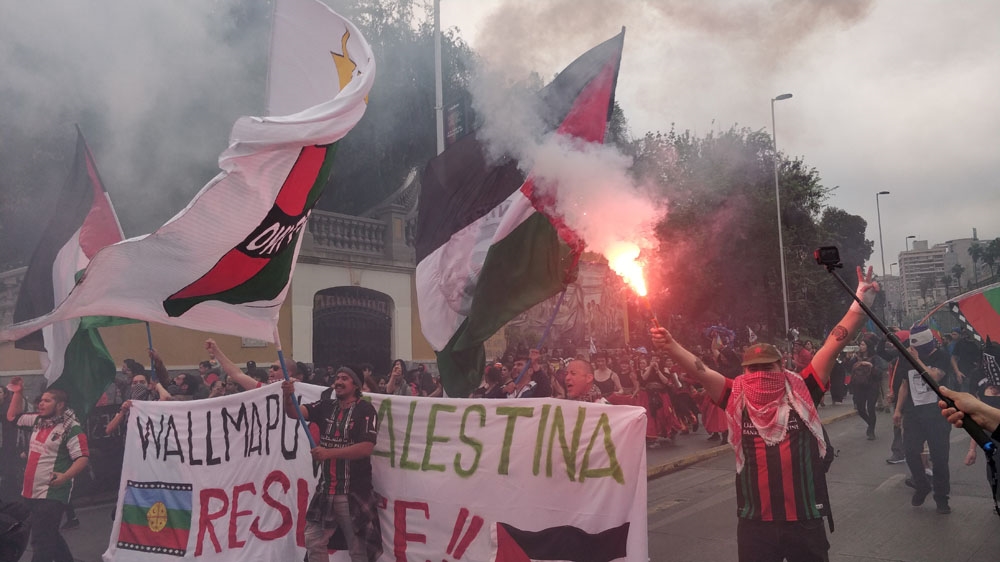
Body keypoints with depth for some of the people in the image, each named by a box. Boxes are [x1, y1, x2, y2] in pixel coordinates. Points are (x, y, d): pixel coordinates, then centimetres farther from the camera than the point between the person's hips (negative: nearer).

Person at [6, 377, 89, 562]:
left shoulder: (71, 428, -13)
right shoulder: (38, 421, 11)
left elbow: (82, 458, -18)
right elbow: (13, 417, 28)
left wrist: (65, 476, -31)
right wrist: (18, 393, 16)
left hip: (52, 493, -9)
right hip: (32, 491, 9)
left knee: (41, 541, -8)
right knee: (49, 536, 20)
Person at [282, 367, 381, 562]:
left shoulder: (365, 410, -8)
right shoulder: (326, 406, 7)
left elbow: (366, 448, -19)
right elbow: (294, 413, -6)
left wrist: (329, 453, -23)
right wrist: (288, 396, -27)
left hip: (354, 490, -5)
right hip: (325, 488, 5)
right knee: (313, 541, 14)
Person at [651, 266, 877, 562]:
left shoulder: (802, 393, -2)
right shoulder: (737, 400, 0)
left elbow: (832, 346, -6)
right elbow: (700, 370, -8)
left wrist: (860, 303, -11)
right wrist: (670, 346, -22)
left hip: (806, 518, 0)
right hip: (756, 522, 0)